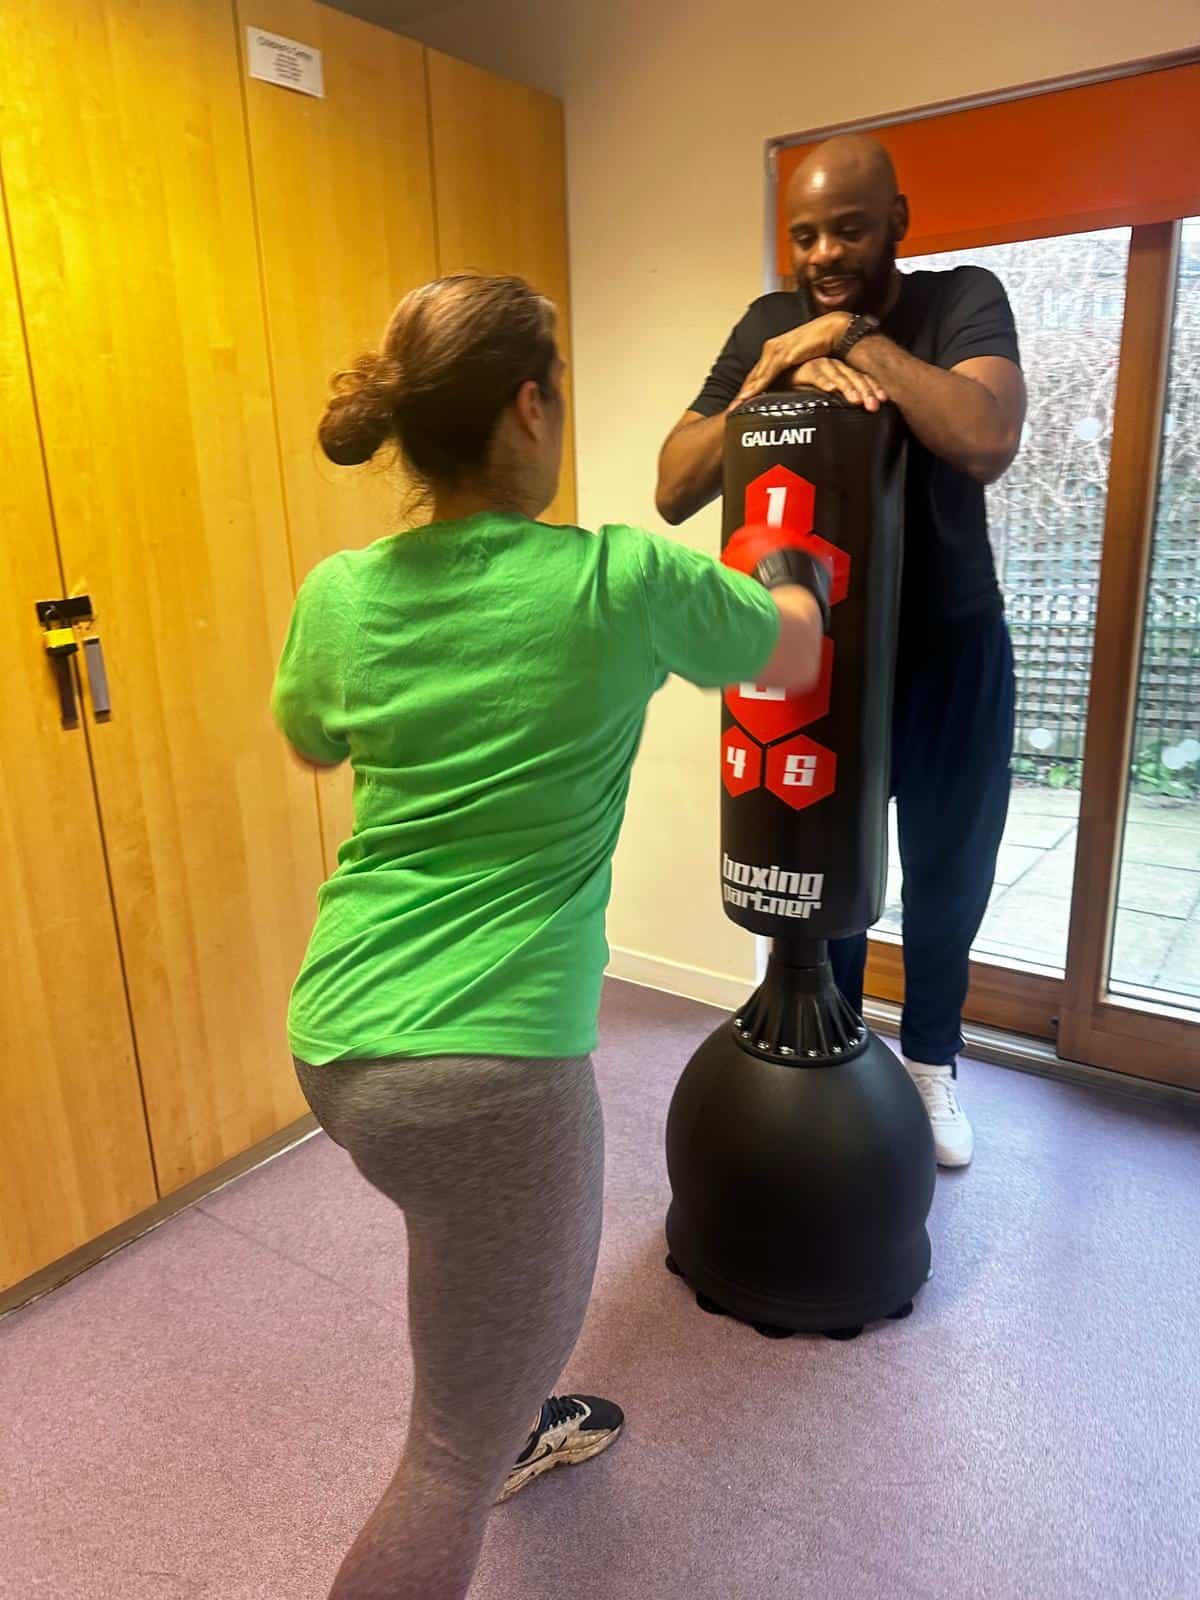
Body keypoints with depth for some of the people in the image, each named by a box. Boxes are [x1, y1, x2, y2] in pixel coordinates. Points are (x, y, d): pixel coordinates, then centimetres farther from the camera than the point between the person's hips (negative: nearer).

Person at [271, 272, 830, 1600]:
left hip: (332, 1042, 8)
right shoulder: (624, 581, -14)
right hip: (485, 1064, -7)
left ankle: (512, 1424, 62)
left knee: (469, 1224, 36)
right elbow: (793, 656, 6)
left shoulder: (337, 593, 0)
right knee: (453, 1465, 11)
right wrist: (793, 569, 27)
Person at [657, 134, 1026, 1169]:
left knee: (950, 872, 12)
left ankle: (931, 1058, 37)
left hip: (950, 648, 0)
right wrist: (775, 376, -25)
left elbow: (988, 442, -31)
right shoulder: (768, 325, -3)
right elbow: (674, 490, -13)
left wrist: (850, 336, -25)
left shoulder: (963, 301, -9)